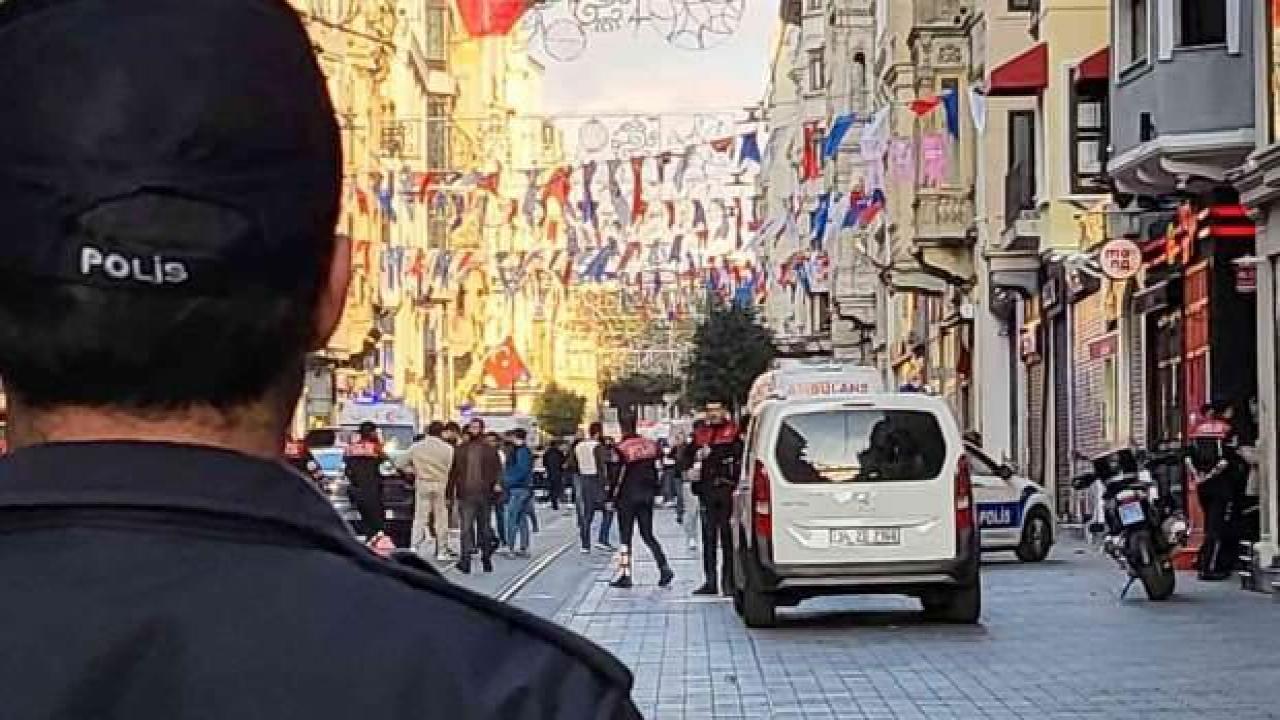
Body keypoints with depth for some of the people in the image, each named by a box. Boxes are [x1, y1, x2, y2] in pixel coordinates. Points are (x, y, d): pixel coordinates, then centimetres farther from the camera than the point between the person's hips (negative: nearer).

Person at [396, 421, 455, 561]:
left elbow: (400, 463, 4)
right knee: (441, 519, 6)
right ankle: (442, 552, 9)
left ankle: (414, 547, -7)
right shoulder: (448, 448, -5)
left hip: (422, 484, 1)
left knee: (420, 517, 6)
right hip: (441, 485, -1)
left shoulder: (416, 447, 2)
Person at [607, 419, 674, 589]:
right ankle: (664, 567, -2)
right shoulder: (650, 444, 5)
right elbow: (657, 470, 8)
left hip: (628, 496, -5)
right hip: (647, 495, 5)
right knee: (648, 535, 12)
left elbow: (618, 475, -13)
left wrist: (611, 498, -6)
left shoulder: (621, 448, -12)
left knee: (625, 536, 2)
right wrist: (654, 491, 17)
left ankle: (625, 574, 1)